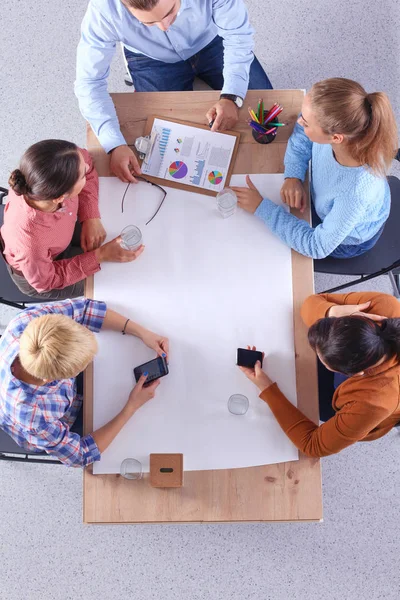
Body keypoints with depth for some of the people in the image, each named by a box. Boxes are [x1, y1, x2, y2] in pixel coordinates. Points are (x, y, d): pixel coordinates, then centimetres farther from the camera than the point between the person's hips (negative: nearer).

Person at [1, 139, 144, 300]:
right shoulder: (30, 240, -47)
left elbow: (84, 159, -13)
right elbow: (46, 281, -25)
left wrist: (92, 217, -22)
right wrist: (99, 256, -28)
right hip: (40, 272, -4)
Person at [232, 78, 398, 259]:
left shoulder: (356, 192, -47)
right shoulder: (336, 125, -33)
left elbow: (317, 246, -34)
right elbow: (302, 134, -9)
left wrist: (261, 207, -33)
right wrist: (293, 176, -24)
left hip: (345, 240, -4)